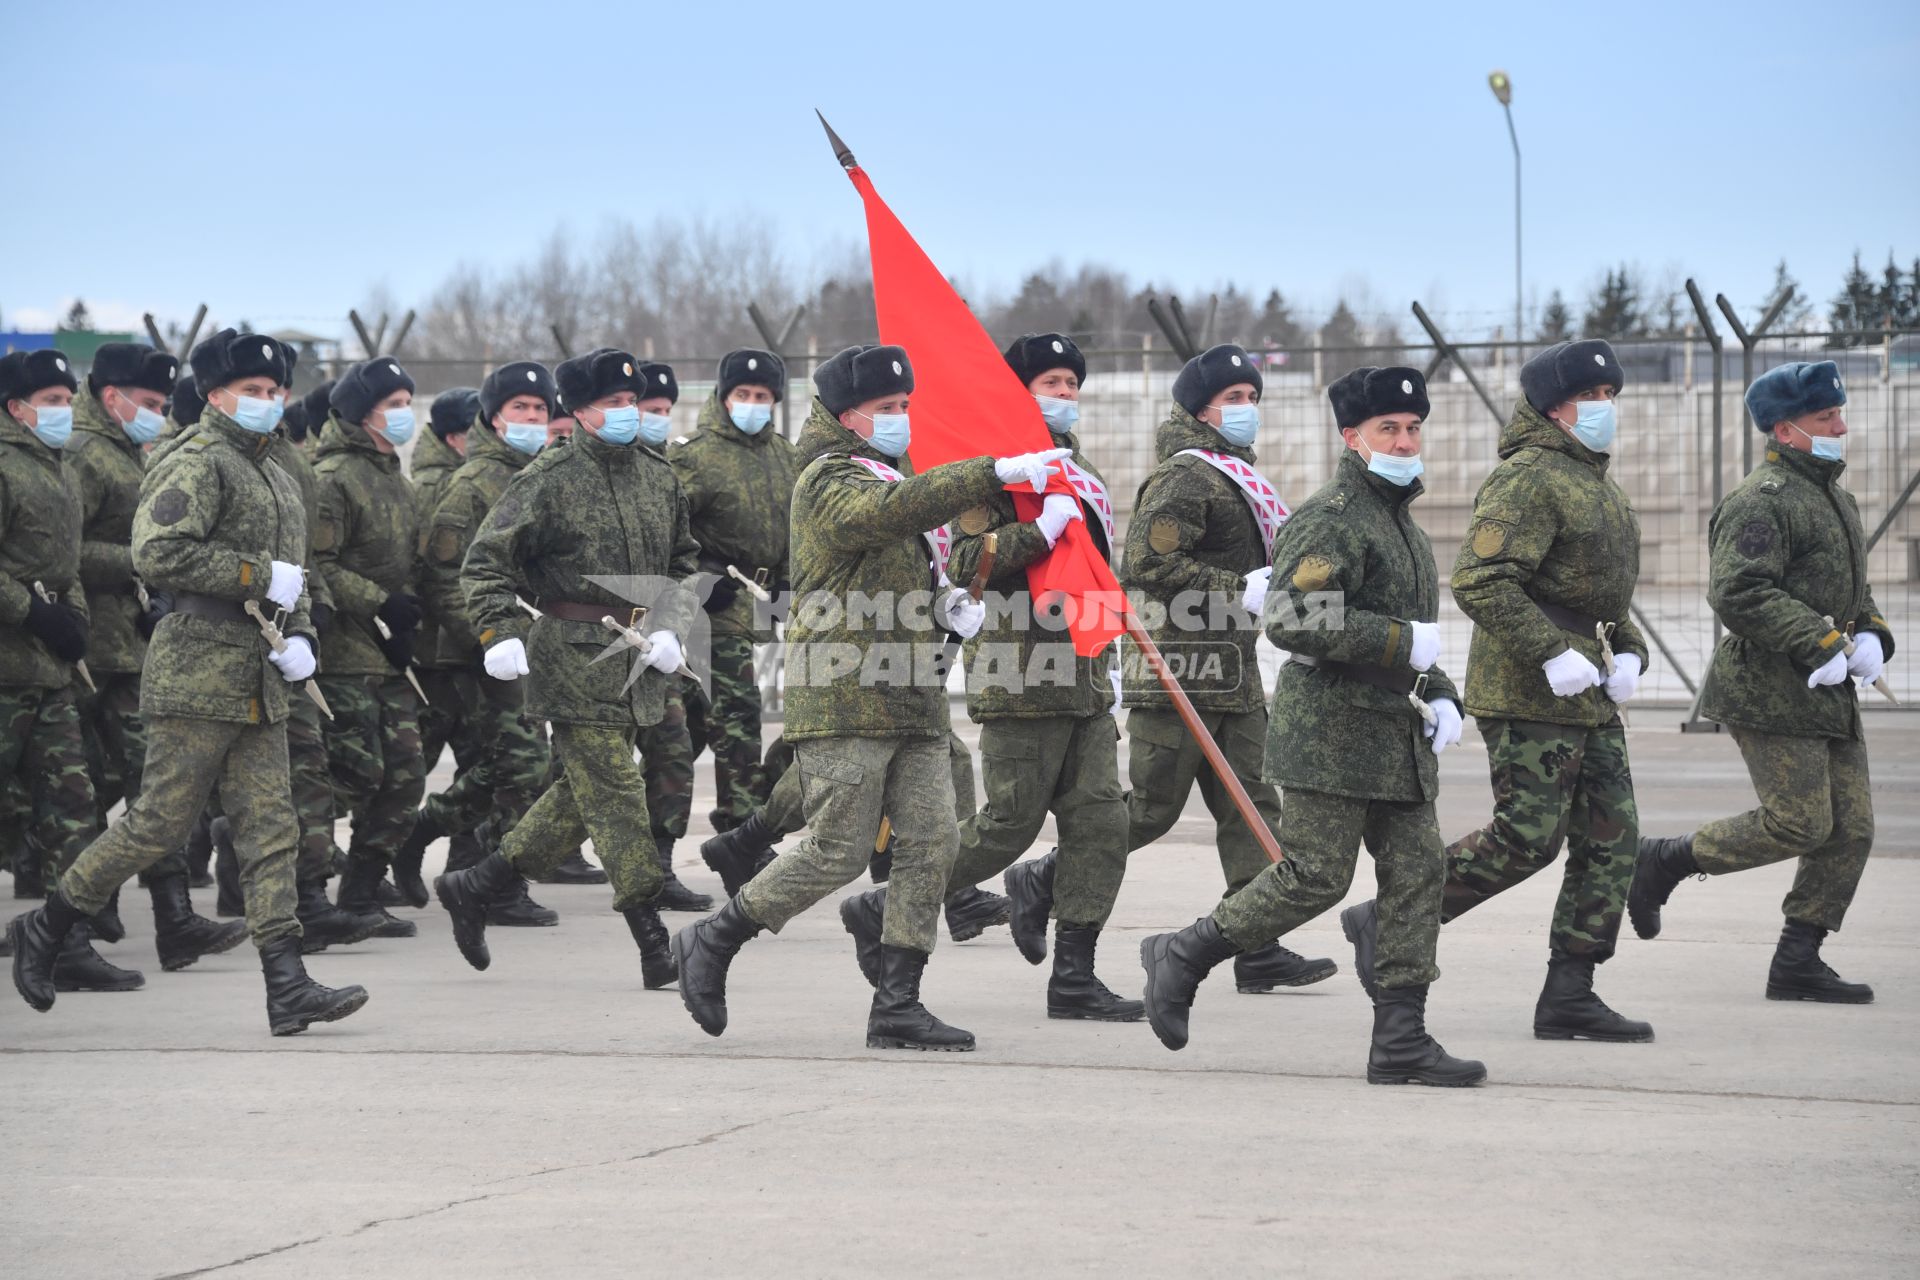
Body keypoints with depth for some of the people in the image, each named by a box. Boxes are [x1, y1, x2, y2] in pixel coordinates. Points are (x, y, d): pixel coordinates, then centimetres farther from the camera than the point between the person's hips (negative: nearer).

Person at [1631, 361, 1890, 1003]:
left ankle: (1797, 962, 10)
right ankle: (1662, 861, 6)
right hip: (1770, 694, -9)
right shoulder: (1760, 502, -14)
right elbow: (1739, 593, -25)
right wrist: (1823, 644, -26)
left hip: (1830, 695, 9)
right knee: (1799, 824, -11)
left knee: (1850, 829, 4)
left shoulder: (1835, 498, 19)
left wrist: (1872, 636, 6)